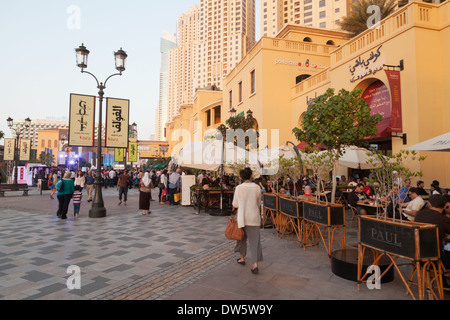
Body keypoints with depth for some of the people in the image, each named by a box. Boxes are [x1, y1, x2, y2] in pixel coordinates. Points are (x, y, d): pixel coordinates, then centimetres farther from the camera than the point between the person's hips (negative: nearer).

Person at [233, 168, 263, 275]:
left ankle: (242, 258, 32)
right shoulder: (257, 188, -4)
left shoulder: (239, 188, -8)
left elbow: (235, 204, -1)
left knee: (242, 237, 19)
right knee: (255, 239, 2)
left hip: (242, 216, 0)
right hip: (254, 217, 0)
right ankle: (255, 264, -4)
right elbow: (258, 204, 7)